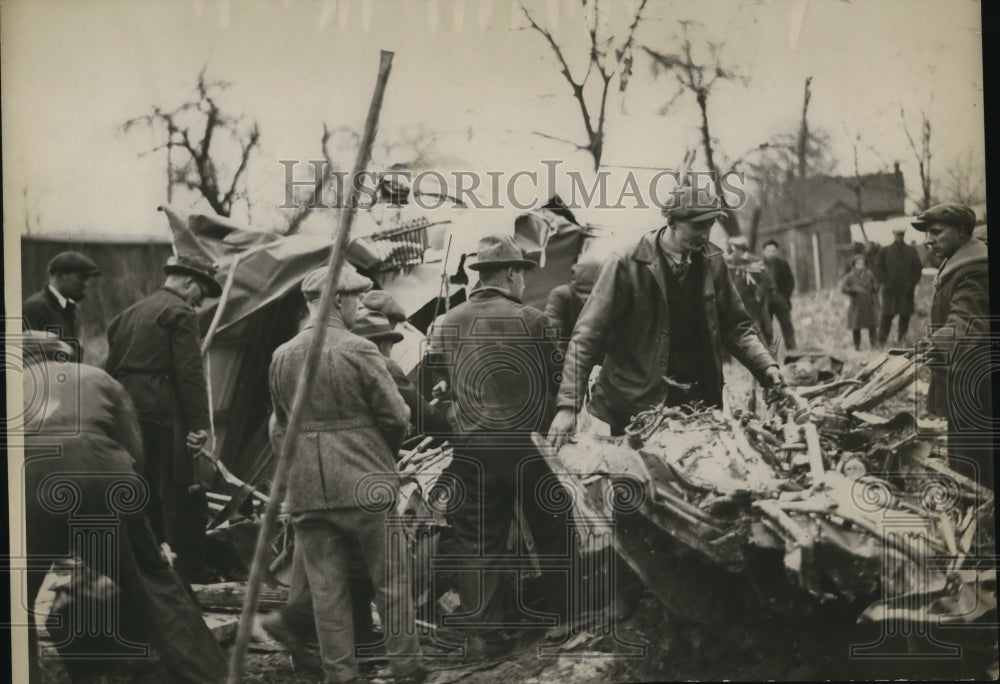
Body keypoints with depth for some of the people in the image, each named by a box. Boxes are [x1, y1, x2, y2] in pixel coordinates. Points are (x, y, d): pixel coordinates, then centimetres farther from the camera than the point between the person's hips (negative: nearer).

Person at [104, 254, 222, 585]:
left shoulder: (129, 314, 20)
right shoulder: (180, 312, -6)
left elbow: (112, 369, 21)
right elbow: (190, 374, -14)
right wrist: (199, 422, -15)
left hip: (127, 416, 8)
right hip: (163, 415, -8)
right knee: (179, 494, -5)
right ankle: (191, 571, -4)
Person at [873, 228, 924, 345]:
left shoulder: (911, 251, 11)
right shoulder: (884, 252, 7)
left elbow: (918, 268, 8)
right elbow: (877, 270, 5)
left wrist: (911, 284, -3)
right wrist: (887, 283, -6)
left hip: (906, 290, 2)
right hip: (890, 290, -2)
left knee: (905, 315, 1)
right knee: (887, 315, -7)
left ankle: (901, 339, 10)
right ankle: (882, 340, -1)